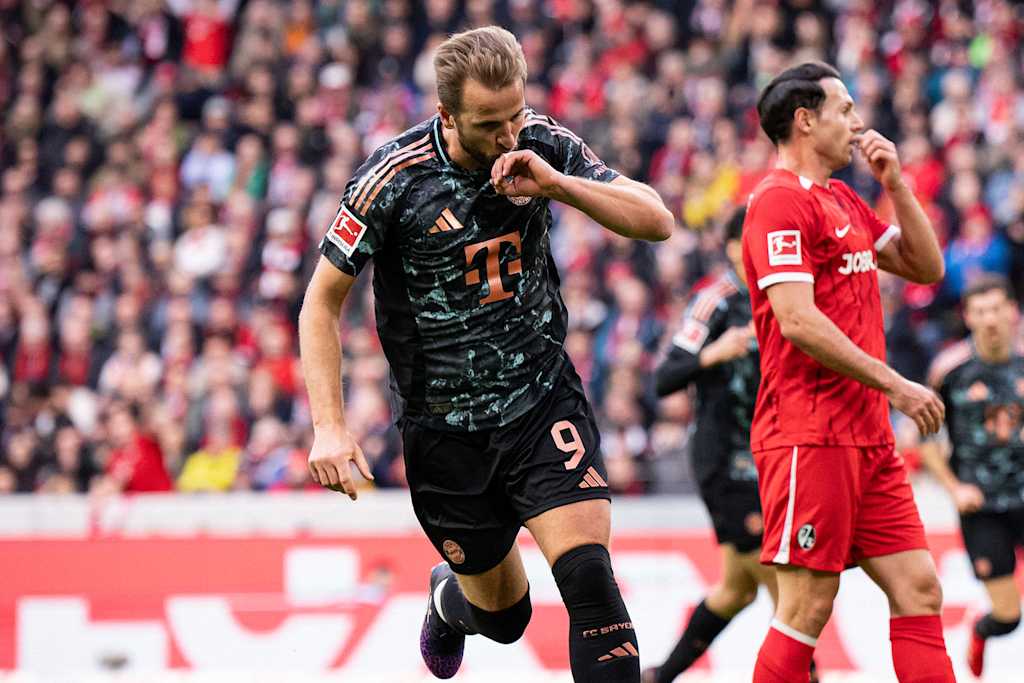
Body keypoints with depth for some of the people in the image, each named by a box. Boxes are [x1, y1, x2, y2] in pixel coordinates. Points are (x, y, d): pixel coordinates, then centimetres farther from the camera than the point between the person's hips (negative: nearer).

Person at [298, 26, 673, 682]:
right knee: (504, 615, 12)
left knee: (588, 575, -20)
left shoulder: (543, 146, -7)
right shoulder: (395, 178, -16)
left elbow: (658, 222, -7)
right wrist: (330, 426, -18)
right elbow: (322, 303, -8)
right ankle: (450, 596, 49)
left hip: (544, 400, 1)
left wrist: (555, 184, -23)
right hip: (444, 426, -1)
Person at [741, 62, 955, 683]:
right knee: (807, 606, -9)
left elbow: (926, 267, 21)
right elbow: (796, 319, -20)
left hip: (868, 435, 9)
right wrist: (893, 384, -18)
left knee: (919, 589, 4)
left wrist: (897, 184, 9)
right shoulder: (782, 200, -11)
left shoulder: (845, 202, 19)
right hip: (810, 435, -9)